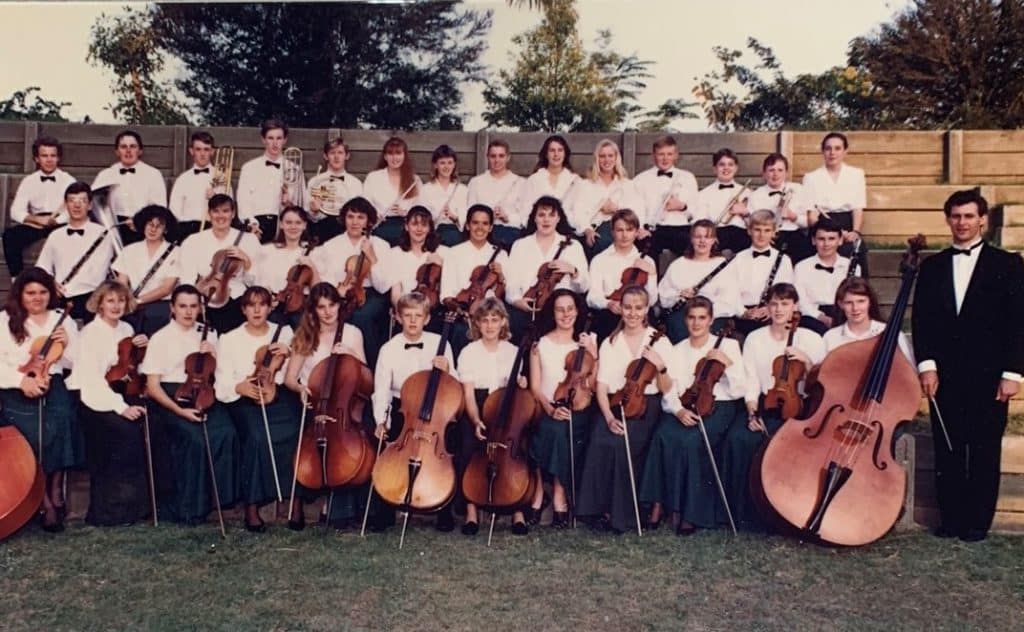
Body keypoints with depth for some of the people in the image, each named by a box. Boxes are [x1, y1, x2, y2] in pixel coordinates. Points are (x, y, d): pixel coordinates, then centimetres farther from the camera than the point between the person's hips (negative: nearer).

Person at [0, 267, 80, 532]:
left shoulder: (62, 319, 16)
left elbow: (78, 363, 15)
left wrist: (67, 345, -5)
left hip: (53, 388, 2)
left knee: (57, 429, -28)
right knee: (31, 435, -27)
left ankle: (54, 494, -12)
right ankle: (47, 502, -14)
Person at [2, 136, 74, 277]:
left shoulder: (68, 180, 5)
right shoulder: (28, 181, 10)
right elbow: (15, 212, 0)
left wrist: (55, 220, -22)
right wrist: (38, 219, -18)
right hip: (36, 225, 2)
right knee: (10, 234, -26)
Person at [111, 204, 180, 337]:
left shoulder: (174, 252, 8)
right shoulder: (130, 250, 18)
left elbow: (167, 288, 0)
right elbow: (122, 283, 8)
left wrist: (138, 301, -9)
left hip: (161, 306, -1)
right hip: (132, 309, 1)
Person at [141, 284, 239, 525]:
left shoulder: (208, 335, 15)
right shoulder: (160, 338, 3)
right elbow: (152, 386, -2)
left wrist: (213, 357, -2)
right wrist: (179, 410, -16)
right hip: (170, 399, -3)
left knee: (226, 434, -28)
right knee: (194, 438, -31)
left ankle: (218, 496, -14)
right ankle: (185, 508, -16)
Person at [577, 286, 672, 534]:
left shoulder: (659, 342, 5)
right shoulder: (610, 343, 11)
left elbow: (666, 390, 0)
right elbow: (601, 386, 2)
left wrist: (660, 367, -20)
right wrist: (609, 417, -14)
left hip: (645, 408, -2)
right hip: (613, 405, 2)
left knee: (623, 444, -30)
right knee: (601, 442, -28)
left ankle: (621, 513, -14)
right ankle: (602, 507, -14)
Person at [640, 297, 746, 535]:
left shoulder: (728, 345, 7)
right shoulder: (677, 350, 14)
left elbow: (738, 391, 0)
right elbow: (669, 392, 6)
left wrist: (728, 363, -14)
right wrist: (678, 410, -14)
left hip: (718, 407, -2)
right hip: (684, 408, 3)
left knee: (691, 440, -33)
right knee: (664, 436, -31)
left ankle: (692, 512, -22)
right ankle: (659, 503, -22)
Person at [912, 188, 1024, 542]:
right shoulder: (932, 267, 12)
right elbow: (921, 320, 6)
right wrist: (926, 365, -5)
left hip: (987, 376, -2)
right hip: (944, 375, 2)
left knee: (984, 453, 4)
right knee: (947, 451, 6)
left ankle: (977, 522, 14)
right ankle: (951, 519, 15)